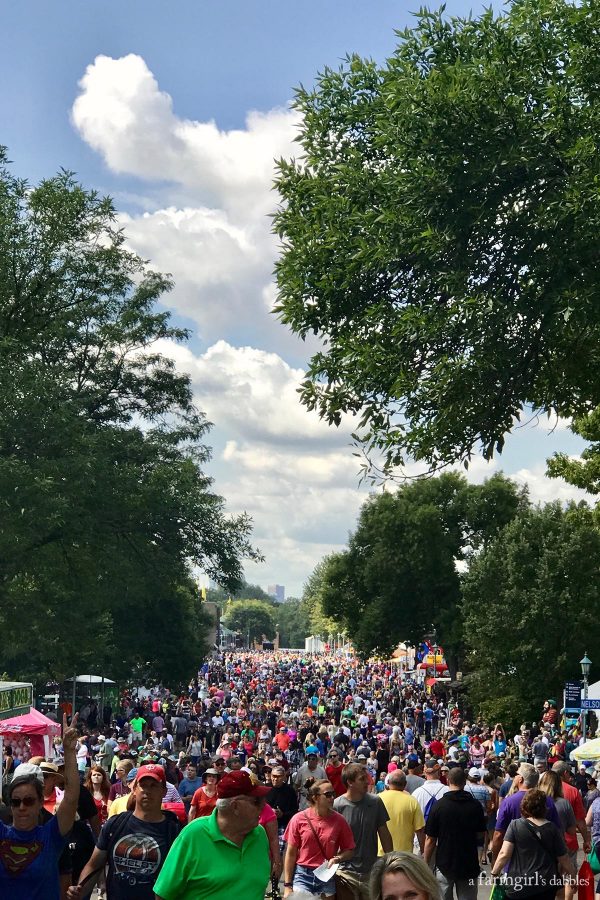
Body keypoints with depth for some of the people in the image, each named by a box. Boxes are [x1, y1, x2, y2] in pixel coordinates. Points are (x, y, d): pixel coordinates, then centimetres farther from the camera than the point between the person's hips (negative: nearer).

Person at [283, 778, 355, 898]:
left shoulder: (339, 820, -3)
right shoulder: (299, 819, -7)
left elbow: (349, 850, 5)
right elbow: (291, 853, -2)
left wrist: (338, 858, -16)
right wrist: (287, 885, -3)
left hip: (327, 877, 2)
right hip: (302, 876, -1)